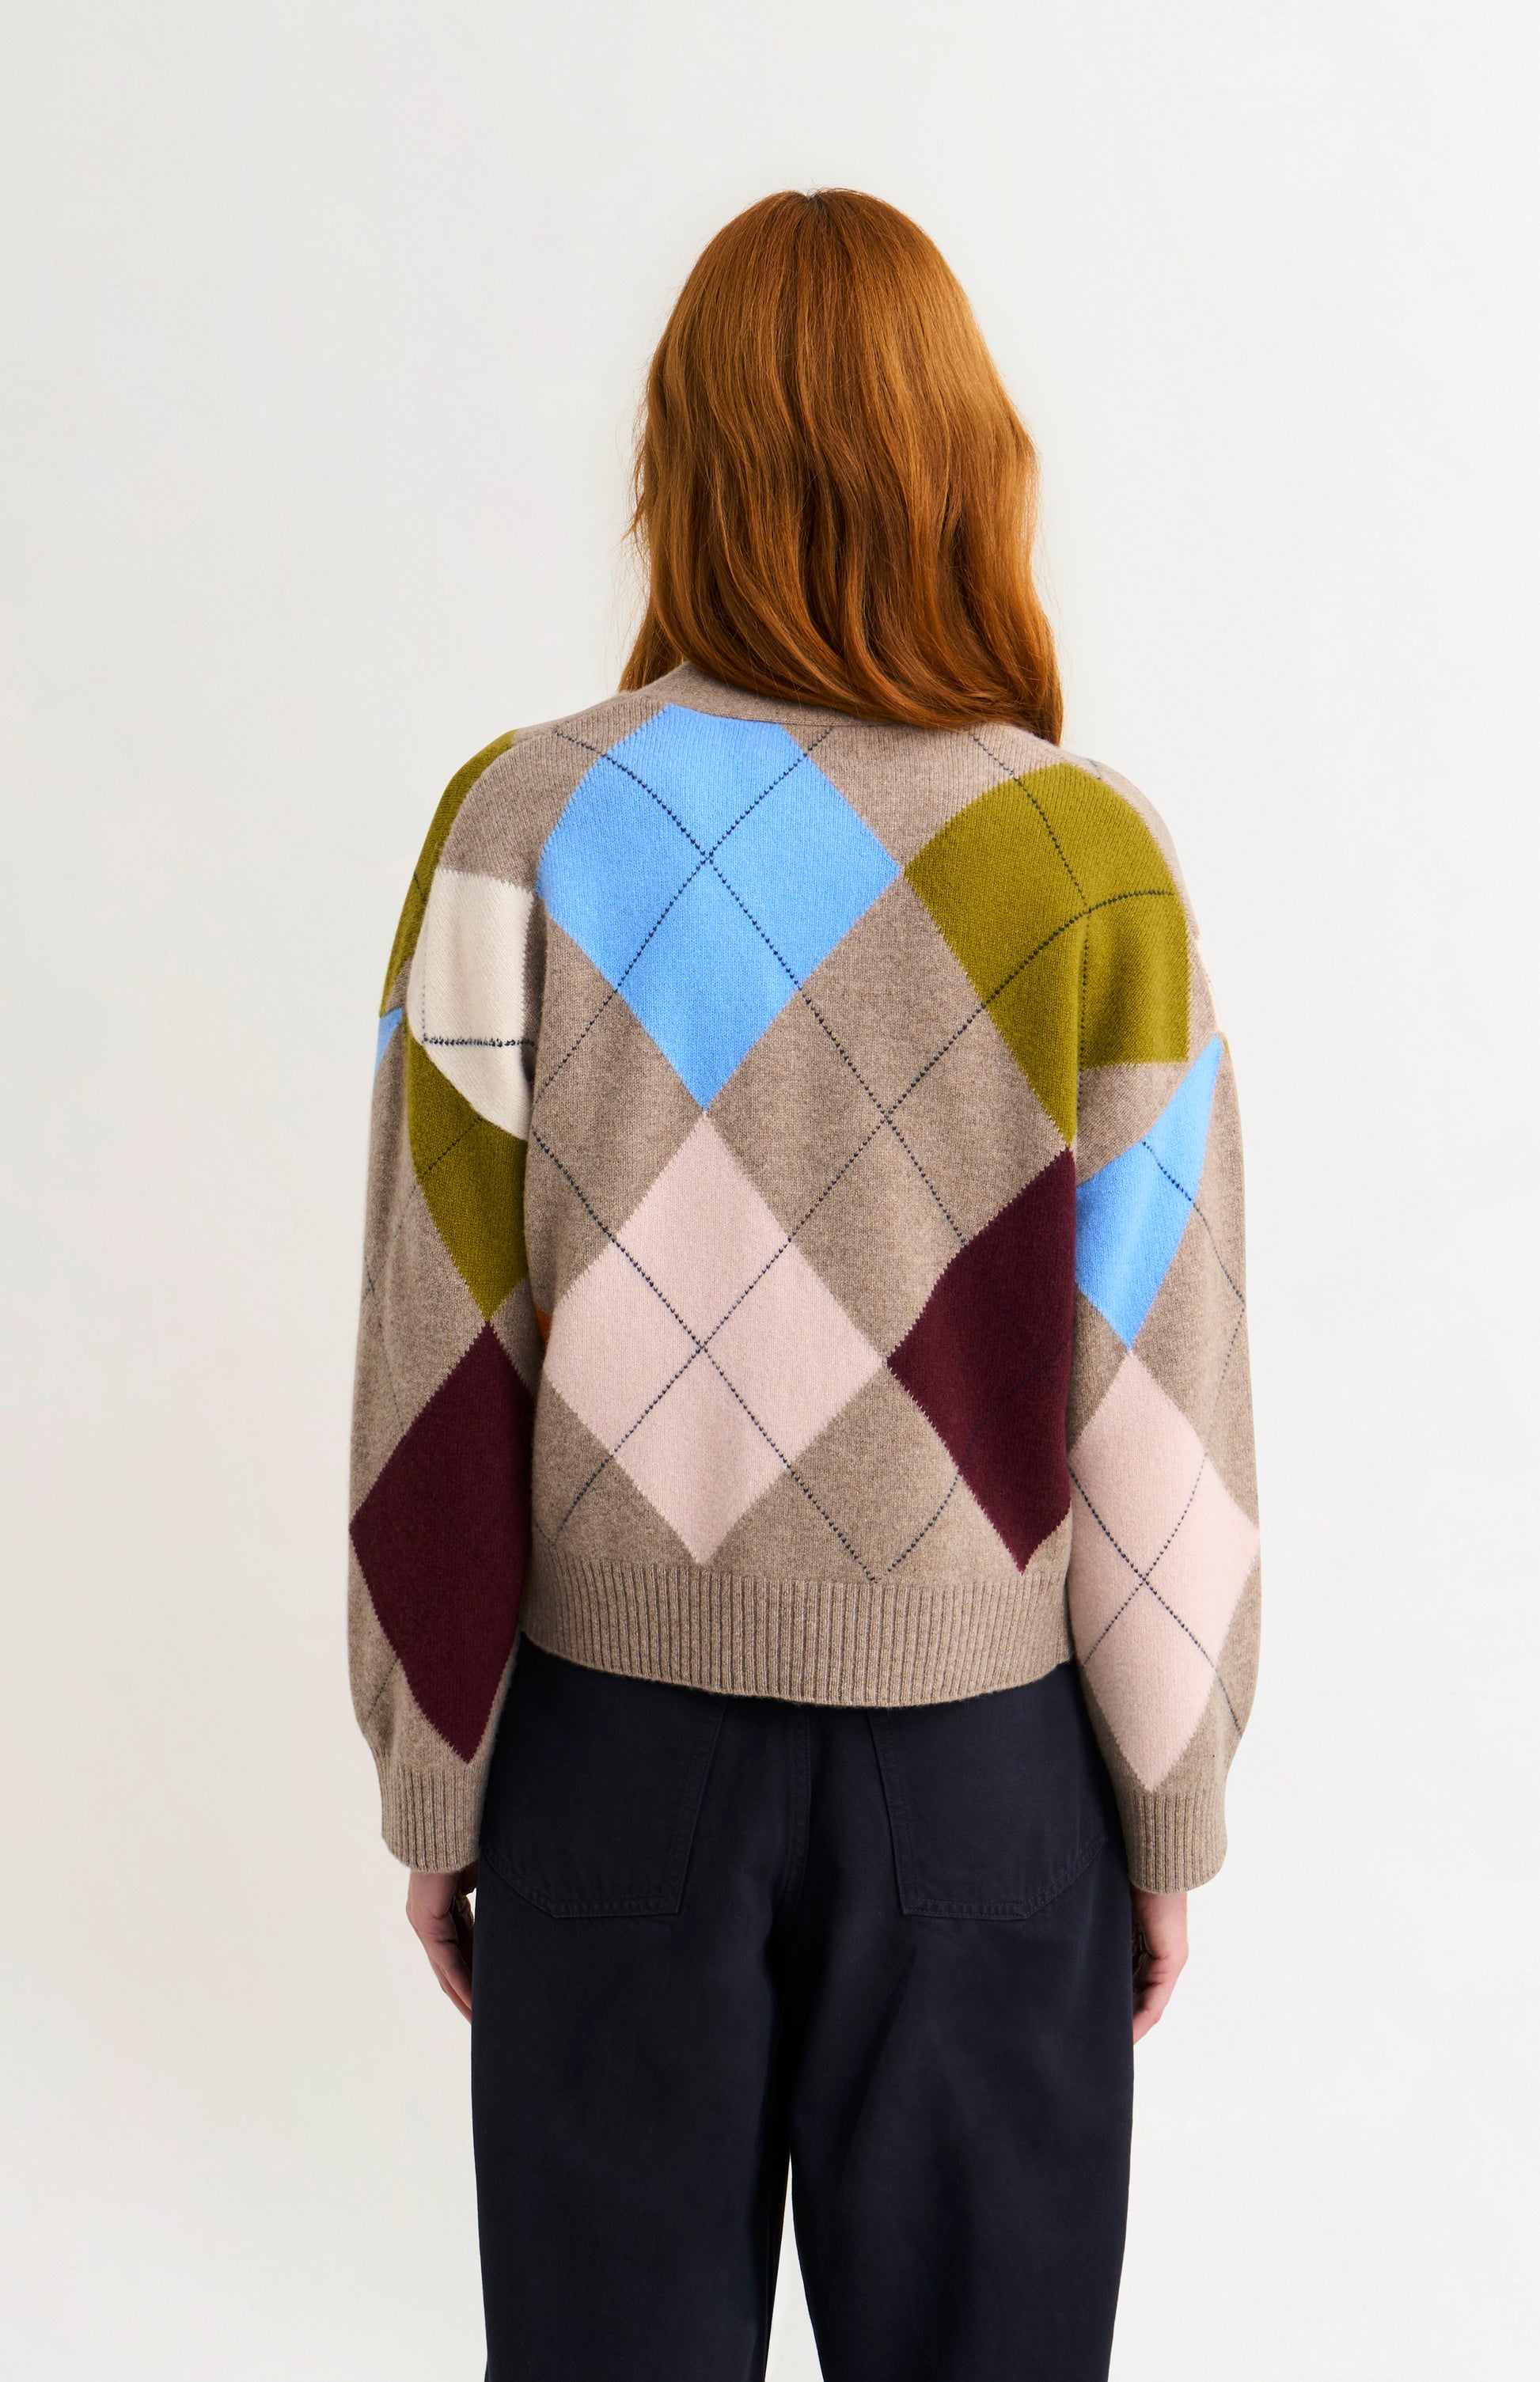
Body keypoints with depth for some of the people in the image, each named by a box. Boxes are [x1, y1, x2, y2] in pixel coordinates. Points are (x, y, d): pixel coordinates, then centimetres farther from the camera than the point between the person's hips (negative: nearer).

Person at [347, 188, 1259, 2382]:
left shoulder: (525, 829, -11)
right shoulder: (1091, 861, -13)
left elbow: (440, 1361, -8)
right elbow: (1164, 1398, -8)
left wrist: (433, 1788, 6)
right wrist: (1174, 1816, 6)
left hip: (614, 1733, 1)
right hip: (981, 1755, 0)